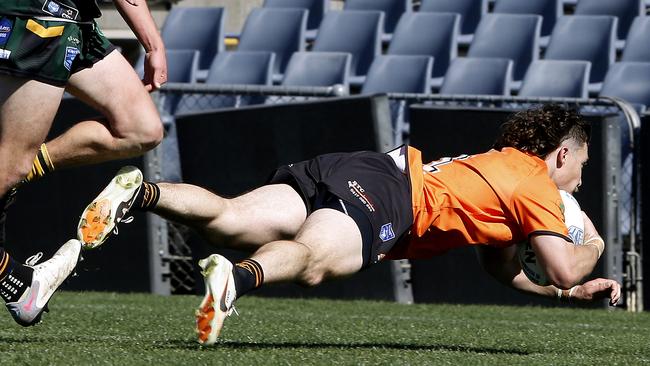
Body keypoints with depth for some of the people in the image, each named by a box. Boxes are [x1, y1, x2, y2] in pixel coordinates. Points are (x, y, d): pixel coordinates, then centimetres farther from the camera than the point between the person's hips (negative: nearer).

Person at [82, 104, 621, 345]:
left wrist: (568, 293, 42)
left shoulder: (504, 162, 35)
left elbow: (501, 266, 43)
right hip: (385, 194, -8)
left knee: (228, 221, -12)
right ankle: (237, 276, -65)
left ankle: (140, 193, -32)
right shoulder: (535, 179, 9)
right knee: (311, 258, -36)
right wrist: (590, 249, 24)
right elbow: (564, 270, 3)